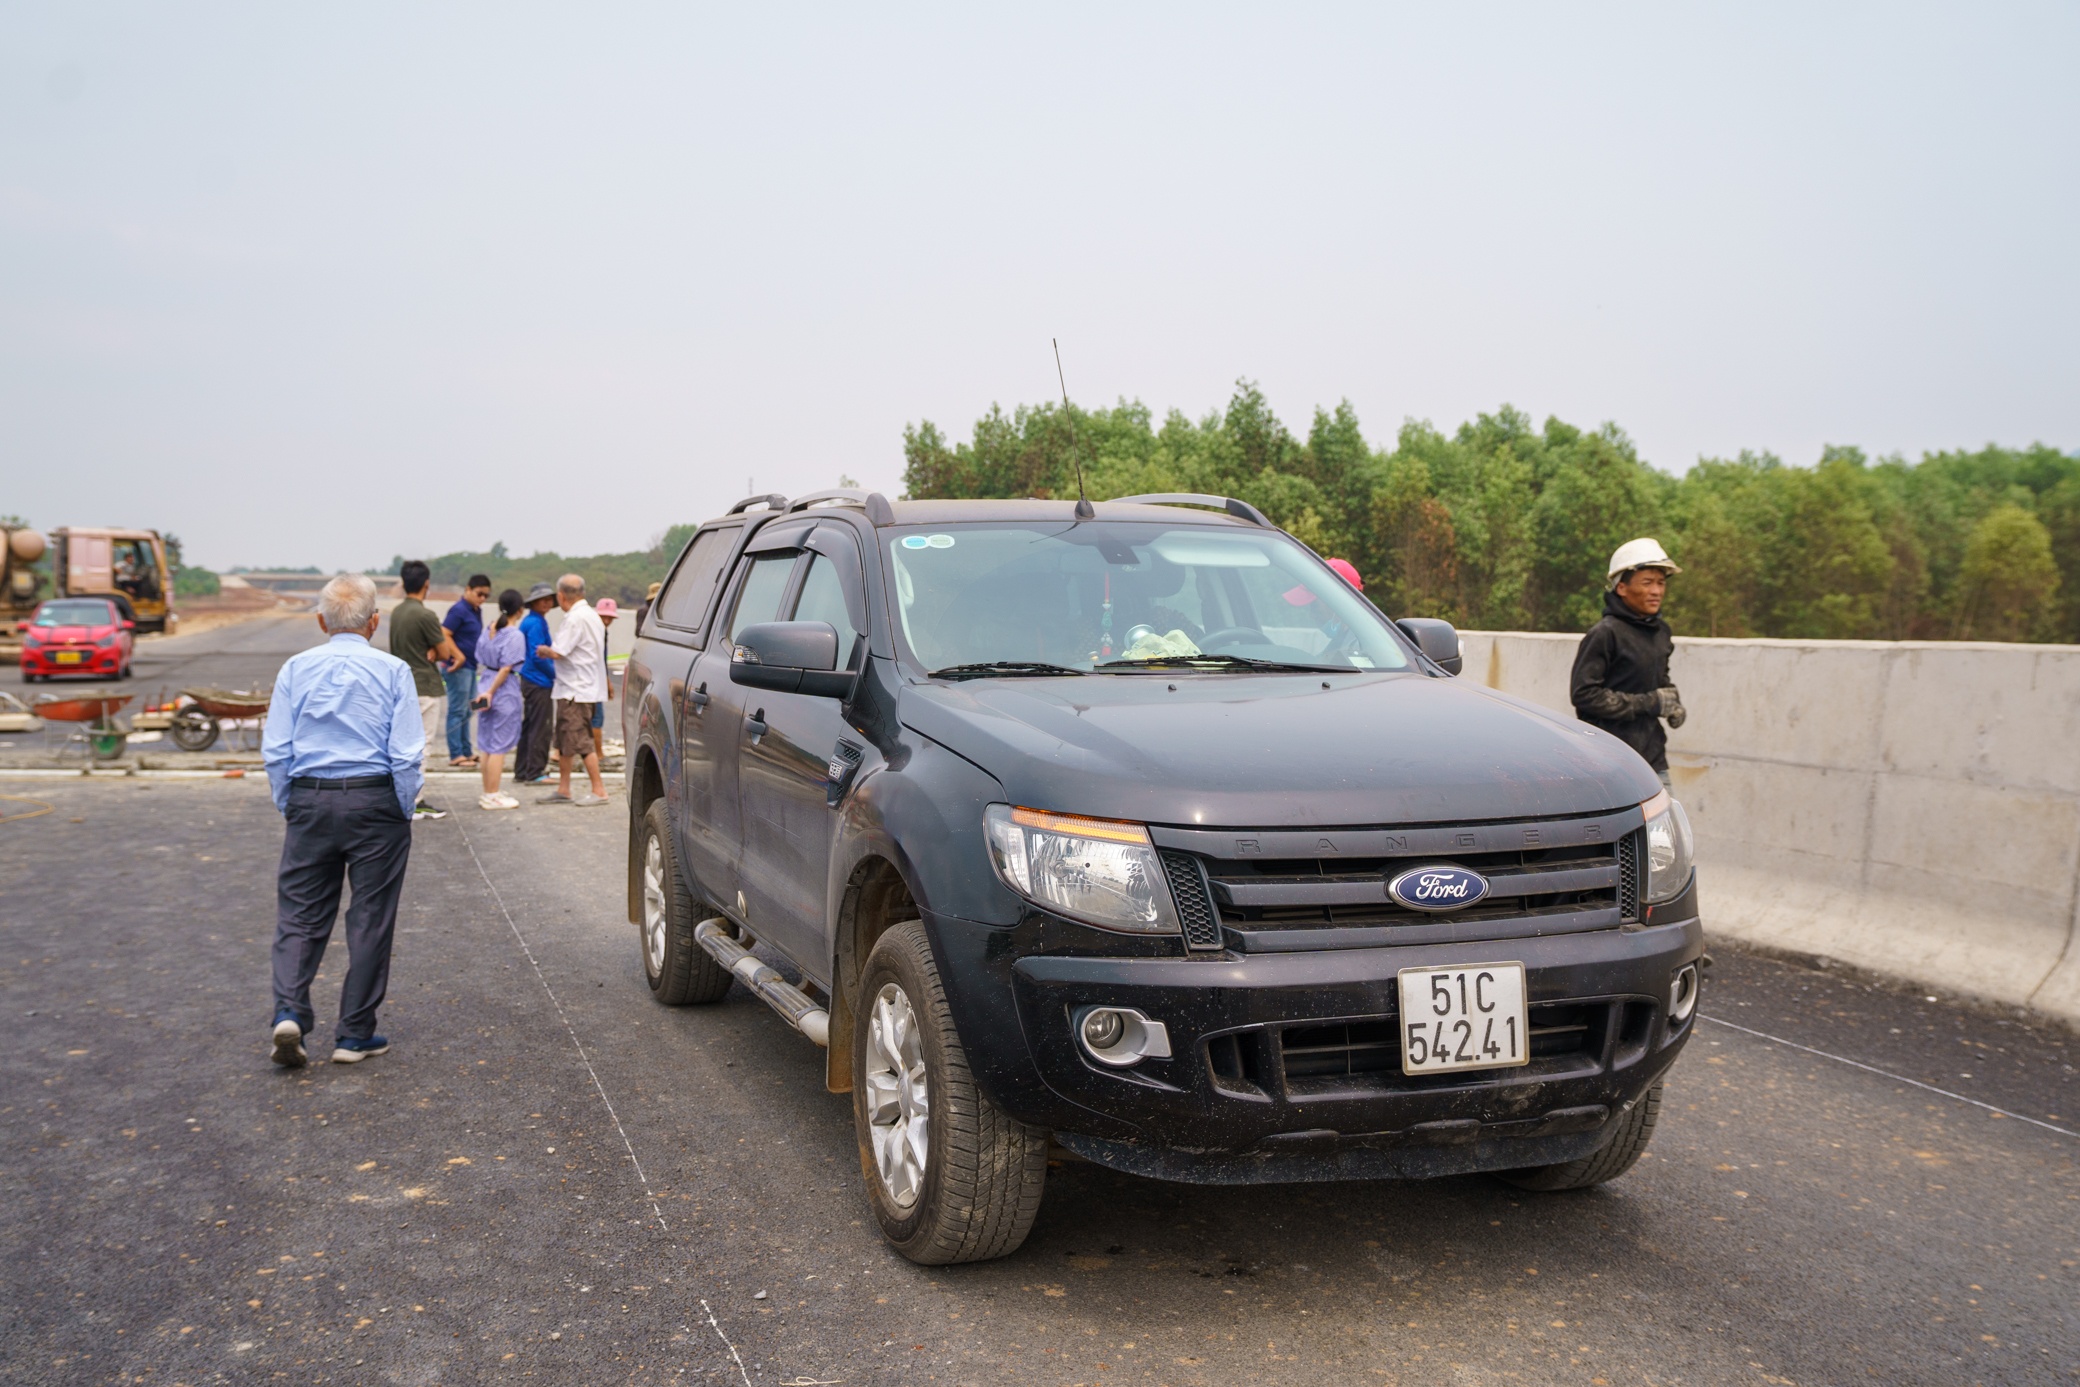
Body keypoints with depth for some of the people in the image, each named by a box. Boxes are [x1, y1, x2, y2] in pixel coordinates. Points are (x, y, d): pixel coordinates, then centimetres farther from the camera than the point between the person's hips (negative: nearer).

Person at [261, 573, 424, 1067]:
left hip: (309, 803, 2)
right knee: (371, 918, 7)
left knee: (299, 914, 11)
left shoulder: (296, 669, 1)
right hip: (375, 803, -2)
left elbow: (275, 752, 2)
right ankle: (354, 1035, 13)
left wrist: (289, 810, 11)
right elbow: (407, 755, -8)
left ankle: (289, 1011, -8)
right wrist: (404, 811, 4)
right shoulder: (393, 672, -5)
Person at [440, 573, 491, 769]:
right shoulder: (459, 610, -14)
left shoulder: (476, 611, 12)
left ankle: (466, 753, 22)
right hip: (459, 668, -9)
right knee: (457, 711, -4)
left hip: (470, 667, 9)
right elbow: (444, 635, -20)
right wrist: (459, 657, -21)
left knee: (466, 711, 14)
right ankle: (456, 757, -1)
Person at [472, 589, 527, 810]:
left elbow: (481, 663, 10)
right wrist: (491, 691, -11)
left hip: (486, 690, 8)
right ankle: (492, 796, 3)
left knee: (487, 745, 14)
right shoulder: (515, 635, -13)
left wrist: (487, 690, 12)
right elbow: (506, 669, -17)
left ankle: (488, 792, 22)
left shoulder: (488, 632, 9)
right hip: (505, 693, -8)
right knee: (499, 747, -1)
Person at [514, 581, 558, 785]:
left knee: (528, 727, 14)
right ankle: (535, 773, -1)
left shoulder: (531, 621, 14)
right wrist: (555, 673, -9)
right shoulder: (536, 623, -16)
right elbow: (538, 655, -20)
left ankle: (522, 771, 21)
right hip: (539, 682, -10)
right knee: (541, 728, -4)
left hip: (529, 681, 10)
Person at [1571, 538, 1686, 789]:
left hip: (1653, 757, 8)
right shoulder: (1604, 634, -12)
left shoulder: (1661, 632, 12)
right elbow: (1584, 694, -17)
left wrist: (1672, 702, 7)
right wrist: (1649, 703, -15)